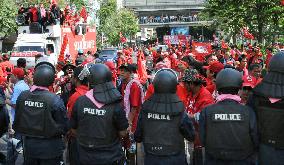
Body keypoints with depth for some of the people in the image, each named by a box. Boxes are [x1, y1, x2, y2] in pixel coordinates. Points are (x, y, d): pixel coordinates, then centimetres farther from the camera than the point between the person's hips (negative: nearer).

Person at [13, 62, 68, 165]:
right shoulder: (55, 99, -20)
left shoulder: (22, 96, -9)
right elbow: (64, 126, -14)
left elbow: (17, 121, 2)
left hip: (29, 146, 4)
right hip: (50, 148, -3)